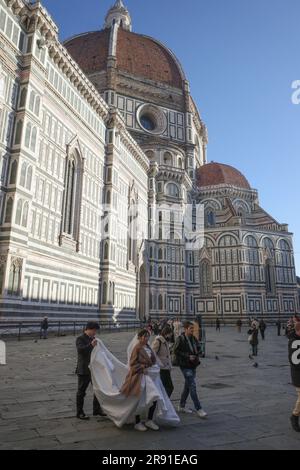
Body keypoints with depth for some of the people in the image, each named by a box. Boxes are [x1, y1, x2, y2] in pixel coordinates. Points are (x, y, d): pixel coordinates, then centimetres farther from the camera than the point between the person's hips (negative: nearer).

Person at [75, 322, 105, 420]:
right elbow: (80, 349, -30)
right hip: (84, 370, -7)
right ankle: (80, 413, 18)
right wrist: (91, 345, -41)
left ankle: (97, 409, 27)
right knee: (81, 392, 6)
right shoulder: (80, 339, -12)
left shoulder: (93, 339, 9)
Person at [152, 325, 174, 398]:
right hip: (161, 370, -9)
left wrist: (170, 366, 15)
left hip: (166, 369, 9)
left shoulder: (166, 341, 14)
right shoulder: (158, 341, -14)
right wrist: (159, 364, -21)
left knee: (170, 387, 8)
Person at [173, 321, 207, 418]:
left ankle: (182, 406, 29)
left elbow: (198, 348, 21)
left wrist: (197, 354, -1)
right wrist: (187, 356, -21)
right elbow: (176, 351, -16)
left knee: (188, 386, 15)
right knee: (192, 386, -9)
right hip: (185, 366, -8)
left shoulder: (193, 338, 8)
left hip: (193, 365, 8)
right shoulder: (180, 339, -14)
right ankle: (198, 409, -3)